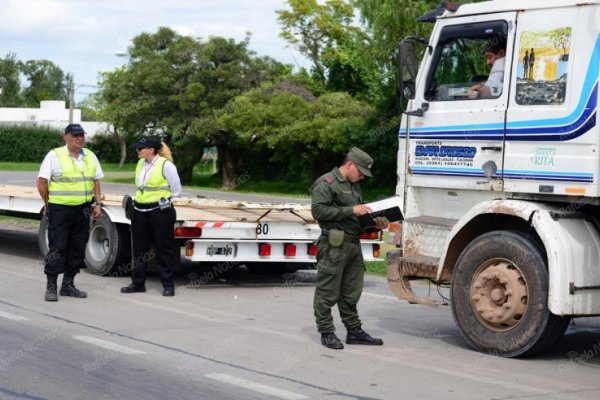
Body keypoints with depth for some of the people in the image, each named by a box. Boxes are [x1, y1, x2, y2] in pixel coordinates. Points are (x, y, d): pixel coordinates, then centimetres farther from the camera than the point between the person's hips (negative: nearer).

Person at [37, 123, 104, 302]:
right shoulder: (54, 155, -6)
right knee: (57, 248, -6)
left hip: (82, 210, 5)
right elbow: (42, 182, -6)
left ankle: (68, 285, 18)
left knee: (77, 248, 8)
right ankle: (51, 287, -1)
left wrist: (98, 203, 6)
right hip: (60, 209, -5)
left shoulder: (90, 156, 10)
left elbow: (96, 181, 15)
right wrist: (48, 204, -1)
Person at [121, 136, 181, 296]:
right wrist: (139, 200, 13)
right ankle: (138, 283, 19)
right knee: (139, 248, 10)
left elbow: (176, 189, -6)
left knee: (163, 248, 0)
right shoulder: (140, 163, 8)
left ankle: (168, 285, 7)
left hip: (160, 211, -7)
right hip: (140, 210, 7)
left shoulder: (166, 165, -12)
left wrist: (162, 200, 0)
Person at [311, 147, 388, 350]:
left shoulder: (355, 186, 22)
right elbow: (318, 210, -18)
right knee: (328, 293, -1)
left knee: (351, 293, 14)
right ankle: (326, 333, 5)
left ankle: (354, 331, 21)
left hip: (354, 244, 9)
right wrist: (351, 210, -20)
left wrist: (375, 224, 8)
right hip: (334, 245, -9)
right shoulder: (326, 183, -7)